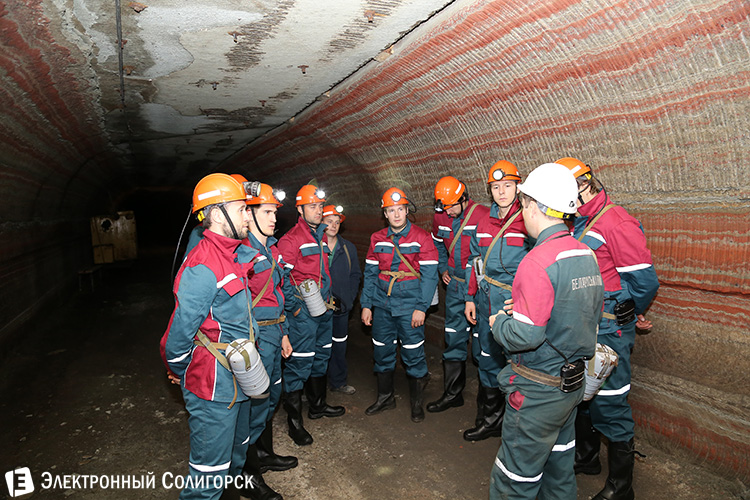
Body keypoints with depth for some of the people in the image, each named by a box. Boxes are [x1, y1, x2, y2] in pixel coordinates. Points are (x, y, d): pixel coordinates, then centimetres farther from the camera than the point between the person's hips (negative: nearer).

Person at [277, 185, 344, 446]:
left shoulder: (322, 236, 13)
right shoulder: (290, 239, -13)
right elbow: (282, 278, -16)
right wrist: (295, 307, -15)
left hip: (323, 308, 9)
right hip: (302, 311, -8)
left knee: (321, 357, 19)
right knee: (299, 363, -4)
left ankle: (318, 405, 36)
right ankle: (294, 419, 8)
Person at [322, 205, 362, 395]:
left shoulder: (348, 248, 7)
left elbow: (355, 275, 9)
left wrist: (348, 298, -3)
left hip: (341, 306, 3)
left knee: (339, 345, 13)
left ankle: (338, 381, 29)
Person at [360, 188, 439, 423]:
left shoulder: (421, 237, -6)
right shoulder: (377, 239, 6)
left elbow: (429, 275, -8)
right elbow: (370, 273, 11)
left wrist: (421, 308, -13)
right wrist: (366, 304, 6)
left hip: (410, 306, -4)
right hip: (382, 305, 4)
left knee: (413, 355, 3)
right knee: (382, 352, 12)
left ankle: (416, 402, 23)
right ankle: (385, 397, 32)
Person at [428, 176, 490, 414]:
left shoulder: (483, 215, -15)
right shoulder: (440, 217, 4)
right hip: (455, 285, 6)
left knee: (481, 340, 1)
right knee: (454, 338, 12)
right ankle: (452, 393, 24)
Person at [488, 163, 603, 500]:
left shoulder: (538, 261, -24)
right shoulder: (587, 255, 3)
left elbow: (526, 335, -27)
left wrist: (498, 323, -6)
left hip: (539, 391, -9)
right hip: (575, 382, 9)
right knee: (559, 466, 24)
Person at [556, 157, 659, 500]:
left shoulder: (616, 222, -17)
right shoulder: (577, 225, 10)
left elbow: (644, 281, -17)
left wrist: (626, 316, -1)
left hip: (607, 331, -8)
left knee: (609, 407, 2)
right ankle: (586, 458, 42)